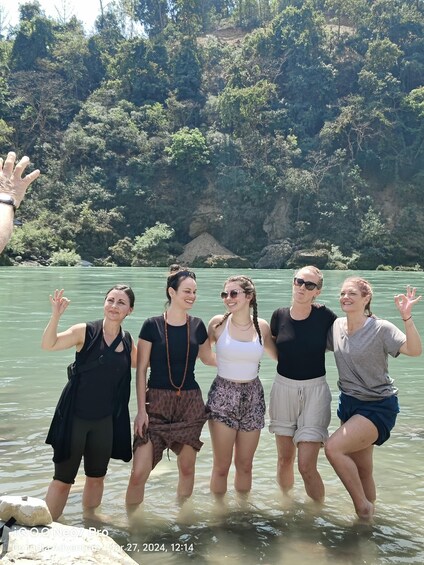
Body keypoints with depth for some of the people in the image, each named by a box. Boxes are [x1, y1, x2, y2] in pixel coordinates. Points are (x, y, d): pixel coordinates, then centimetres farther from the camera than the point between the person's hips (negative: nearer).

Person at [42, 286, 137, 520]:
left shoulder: (127, 341, 2)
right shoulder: (85, 332, -12)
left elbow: (140, 363, 22)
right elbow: (48, 345, -26)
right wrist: (56, 315, -39)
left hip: (105, 420, 5)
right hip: (75, 417, -4)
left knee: (96, 477, 19)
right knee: (63, 479, 2)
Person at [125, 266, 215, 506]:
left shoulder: (197, 326, 4)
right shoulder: (152, 325, -5)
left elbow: (208, 358, 20)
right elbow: (141, 370, -4)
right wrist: (141, 409, -8)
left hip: (190, 403, 3)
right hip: (157, 403, -3)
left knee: (187, 468, 10)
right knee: (139, 473, -9)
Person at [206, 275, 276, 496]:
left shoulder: (261, 326, -1)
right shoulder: (218, 323, -7)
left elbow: (278, 355, 15)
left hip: (252, 397, 2)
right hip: (222, 395, -2)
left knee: (245, 464, 15)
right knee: (222, 465, 4)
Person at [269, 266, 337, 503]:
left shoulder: (324, 316, -9)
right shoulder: (280, 316, 0)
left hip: (315, 390, -3)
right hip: (283, 388, 3)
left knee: (307, 466, -7)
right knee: (285, 459, 14)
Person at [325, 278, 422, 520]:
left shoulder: (381, 328, -16)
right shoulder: (336, 327, 0)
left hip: (378, 406, -6)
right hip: (349, 402, 6)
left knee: (334, 448, -20)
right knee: (361, 469, 13)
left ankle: (363, 505, 0)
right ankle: (367, 514, 33)